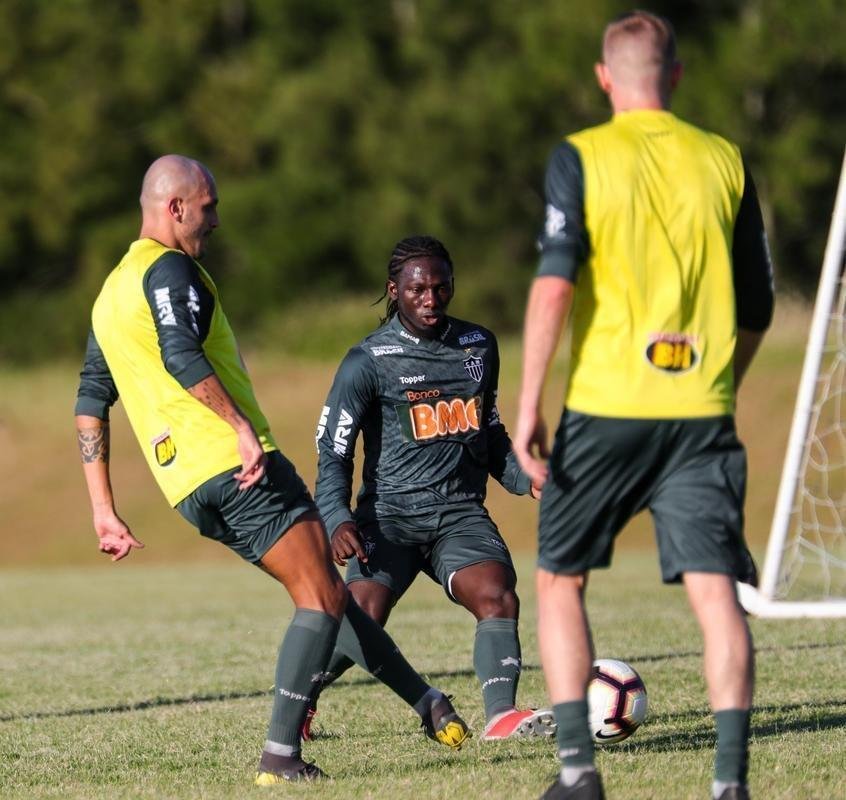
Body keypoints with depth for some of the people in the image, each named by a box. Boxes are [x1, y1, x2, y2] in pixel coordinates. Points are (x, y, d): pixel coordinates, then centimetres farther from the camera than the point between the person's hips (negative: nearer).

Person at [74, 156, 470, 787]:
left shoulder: (110, 295, 22)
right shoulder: (168, 268, -6)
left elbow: (90, 404, 22)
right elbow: (180, 356, -23)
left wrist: (104, 511, 21)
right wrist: (241, 426, -26)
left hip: (191, 489, 10)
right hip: (237, 465, -10)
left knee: (323, 590, 16)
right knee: (323, 597, -8)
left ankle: (428, 705, 20)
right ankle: (281, 756, -17)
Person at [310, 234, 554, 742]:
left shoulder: (480, 346, 13)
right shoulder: (369, 361, -2)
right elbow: (334, 453, -2)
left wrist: (528, 480, 7)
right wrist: (338, 520, -19)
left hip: (461, 513, 4)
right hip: (390, 514, -3)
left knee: (499, 597, -24)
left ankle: (502, 714, -34)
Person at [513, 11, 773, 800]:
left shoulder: (580, 158, -2)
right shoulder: (725, 162, 8)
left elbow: (555, 285, -12)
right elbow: (757, 307, 13)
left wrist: (528, 404, -9)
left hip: (604, 408, -2)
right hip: (702, 411, 2)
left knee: (559, 579, 12)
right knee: (713, 587, -2)